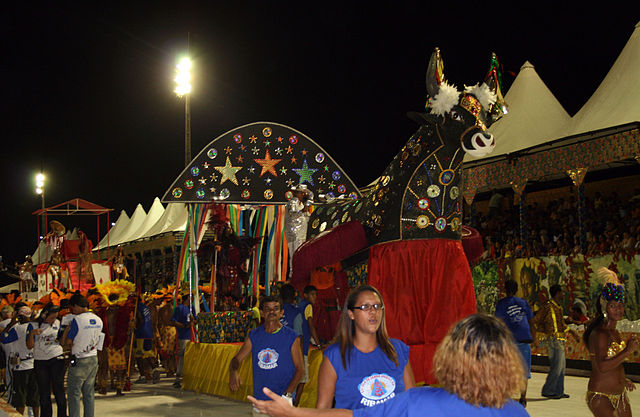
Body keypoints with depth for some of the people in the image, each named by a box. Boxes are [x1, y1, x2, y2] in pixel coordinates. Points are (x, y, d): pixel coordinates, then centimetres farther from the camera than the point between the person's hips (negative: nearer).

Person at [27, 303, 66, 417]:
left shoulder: (57, 323, 5)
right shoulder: (33, 325, -2)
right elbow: (29, 346, -4)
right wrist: (32, 333, -19)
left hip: (57, 359, 1)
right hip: (40, 362, 0)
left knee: (59, 390, 0)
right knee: (44, 392, 5)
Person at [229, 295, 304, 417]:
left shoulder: (291, 337, -3)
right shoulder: (253, 336, 5)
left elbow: (300, 369, -3)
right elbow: (237, 359, 6)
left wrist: (287, 394, -14)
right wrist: (233, 372, -18)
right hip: (259, 400, 3)